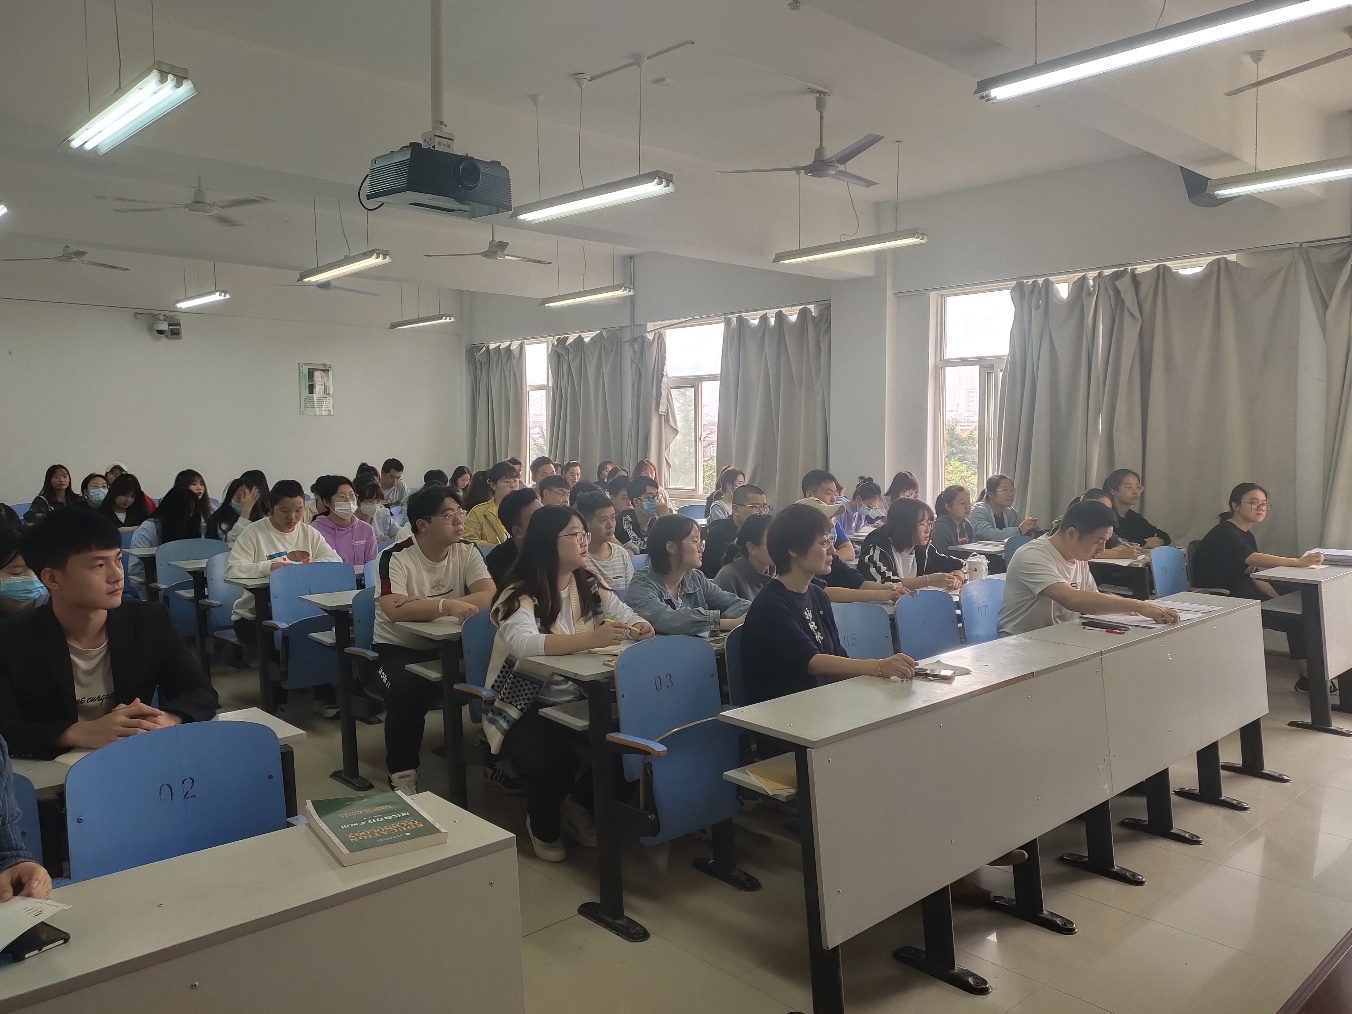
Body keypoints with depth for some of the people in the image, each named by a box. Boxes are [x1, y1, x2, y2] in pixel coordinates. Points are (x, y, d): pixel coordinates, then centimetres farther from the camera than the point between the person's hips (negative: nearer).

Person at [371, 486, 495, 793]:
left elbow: (490, 596, -18)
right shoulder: (396, 557, -15)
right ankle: (403, 775, -15)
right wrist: (445, 606, -41)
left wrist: (423, 605, -27)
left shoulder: (467, 552, -3)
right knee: (407, 688, -33)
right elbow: (395, 611, -30)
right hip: (398, 648, -3)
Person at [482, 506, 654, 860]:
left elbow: (627, 616, 3)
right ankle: (543, 824, 6)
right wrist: (591, 638, -49)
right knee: (549, 757, -33)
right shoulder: (520, 596, -16)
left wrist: (640, 628, -24)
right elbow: (523, 644, -35)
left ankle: (580, 804, 12)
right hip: (526, 708, -5)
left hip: (579, 699, 5)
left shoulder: (589, 586, 5)